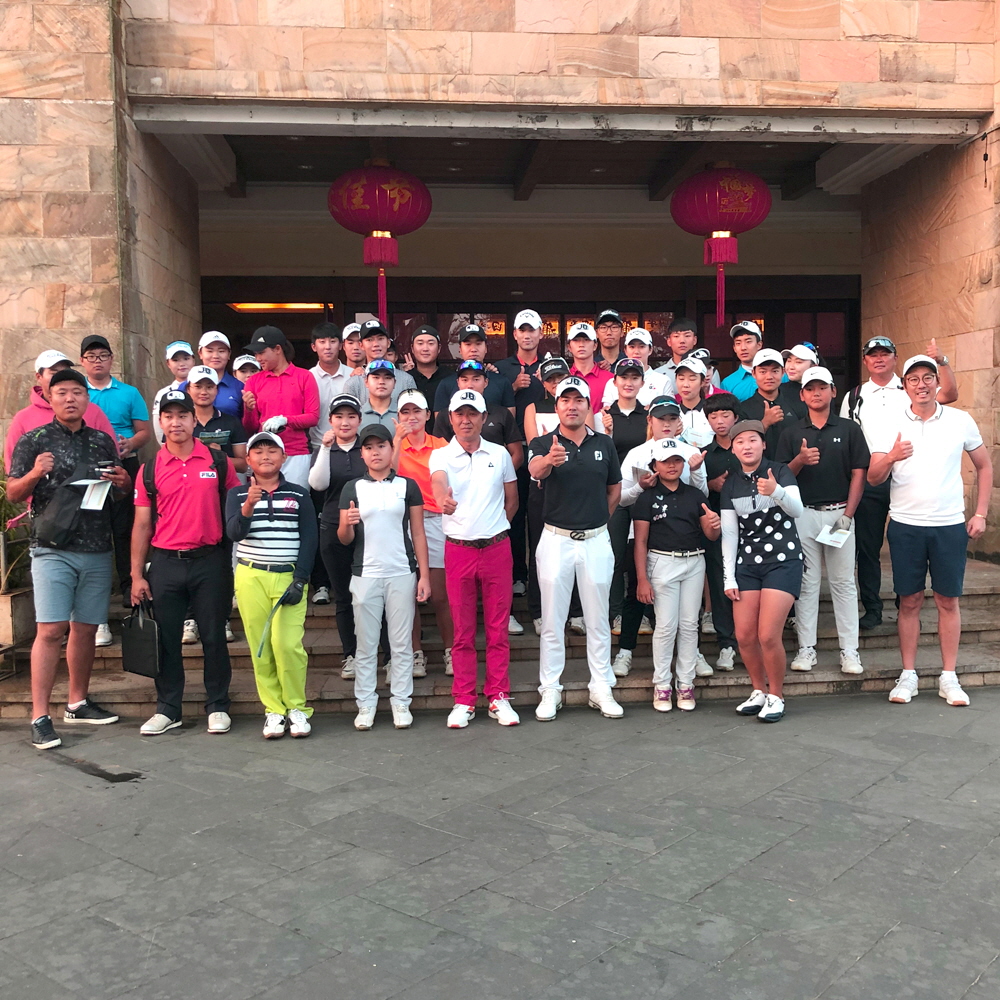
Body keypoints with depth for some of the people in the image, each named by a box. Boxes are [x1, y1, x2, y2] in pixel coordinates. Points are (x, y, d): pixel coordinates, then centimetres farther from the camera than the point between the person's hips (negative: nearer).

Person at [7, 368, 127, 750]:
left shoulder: (102, 441, 13)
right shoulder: (34, 441, 2)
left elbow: (123, 489, 21)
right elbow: (13, 494, 0)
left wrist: (122, 481, -2)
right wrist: (34, 474, -20)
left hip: (98, 550, 4)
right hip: (53, 550, -4)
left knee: (85, 627, 10)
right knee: (50, 630, -9)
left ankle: (78, 704, 23)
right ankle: (40, 718, -5)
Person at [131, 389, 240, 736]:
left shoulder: (218, 461, 2)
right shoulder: (150, 470, 4)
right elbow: (142, 524, 6)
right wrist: (137, 575, 2)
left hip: (210, 561, -1)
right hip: (165, 563, 1)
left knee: (214, 636, 5)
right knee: (166, 639, 7)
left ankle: (217, 706, 17)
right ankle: (167, 709, 19)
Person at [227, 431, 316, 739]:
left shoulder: (298, 494, 8)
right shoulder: (237, 494, 9)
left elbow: (309, 539, 4)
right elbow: (234, 532, -7)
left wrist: (300, 580, -7)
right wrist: (247, 508, -27)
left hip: (289, 577, -1)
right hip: (250, 577, 1)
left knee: (287, 643, -13)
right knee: (260, 647, 1)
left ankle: (297, 708, 3)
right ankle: (273, 710, 12)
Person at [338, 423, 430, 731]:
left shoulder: (407, 486, 5)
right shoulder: (352, 489, 6)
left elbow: (418, 534, 5)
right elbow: (344, 539, 5)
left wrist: (424, 575, -1)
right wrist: (347, 524, -19)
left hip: (402, 574, 0)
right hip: (365, 575, 1)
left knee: (401, 644, 3)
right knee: (366, 645, 4)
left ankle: (400, 703, 11)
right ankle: (365, 705, 12)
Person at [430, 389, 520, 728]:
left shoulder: (499, 454, 6)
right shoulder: (441, 456, -1)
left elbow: (511, 499, 15)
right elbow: (438, 482, -24)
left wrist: (494, 529, 7)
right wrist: (443, 499, -46)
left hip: (497, 548, 1)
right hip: (458, 550, -1)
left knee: (498, 628, 6)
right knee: (463, 630, 5)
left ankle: (499, 697, 16)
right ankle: (463, 701, 14)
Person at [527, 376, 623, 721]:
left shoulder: (604, 444, 5)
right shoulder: (543, 444, -4)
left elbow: (615, 488, 16)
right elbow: (535, 470, -28)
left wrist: (600, 518, 5)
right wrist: (549, 460, -50)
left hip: (596, 540, 2)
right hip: (556, 538, -2)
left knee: (598, 619, 10)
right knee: (552, 619, 5)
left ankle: (601, 689, 20)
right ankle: (550, 691, 13)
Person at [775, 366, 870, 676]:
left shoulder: (849, 429, 5)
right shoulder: (791, 433, 8)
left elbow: (858, 474, 2)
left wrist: (847, 515, -6)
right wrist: (800, 460, -17)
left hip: (839, 513, -1)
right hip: (803, 514, 1)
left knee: (843, 581, 3)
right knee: (807, 582, 5)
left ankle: (849, 650, 8)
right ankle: (806, 648, 11)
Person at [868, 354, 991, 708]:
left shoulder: (960, 421, 0)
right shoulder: (891, 424, -1)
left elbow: (984, 466, 11)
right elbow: (873, 478, -5)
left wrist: (980, 514, 4)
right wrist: (891, 457, -26)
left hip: (950, 526, 0)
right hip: (905, 526, 0)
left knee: (948, 600, 6)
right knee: (910, 601, 6)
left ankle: (948, 677, 16)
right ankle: (908, 675, 15)